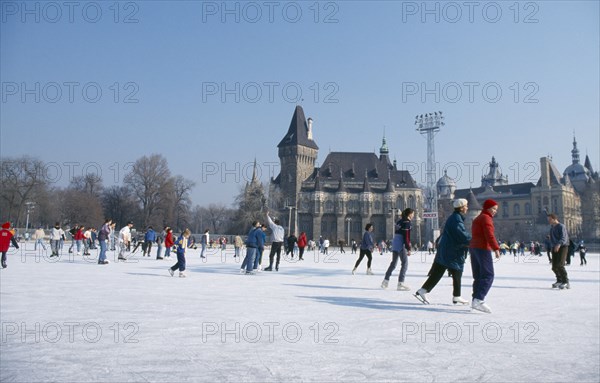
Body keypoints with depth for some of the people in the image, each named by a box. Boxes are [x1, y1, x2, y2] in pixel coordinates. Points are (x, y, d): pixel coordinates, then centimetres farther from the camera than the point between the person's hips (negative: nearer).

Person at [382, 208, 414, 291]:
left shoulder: (399, 221, 15)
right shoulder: (407, 222, -11)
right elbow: (406, 237, -16)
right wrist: (408, 249, -14)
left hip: (394, 243, 9)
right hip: (401, 245, -9)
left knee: (393, 263, 17)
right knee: (405, 264, -4)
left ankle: (385, 281, 20)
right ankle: (401, 283, -7)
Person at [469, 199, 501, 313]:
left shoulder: (477, 218, 23)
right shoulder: (486, 218, -6)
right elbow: (489, 235, -19)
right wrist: (496, 248, -24)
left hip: (473, 247, 10)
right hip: (483, 248, -10)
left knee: (478, 276, 10)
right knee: (488, 276, -13)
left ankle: (475, 300, 7)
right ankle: (479, 300, -23)